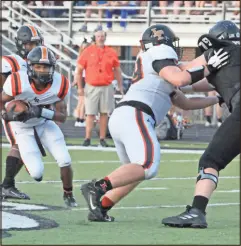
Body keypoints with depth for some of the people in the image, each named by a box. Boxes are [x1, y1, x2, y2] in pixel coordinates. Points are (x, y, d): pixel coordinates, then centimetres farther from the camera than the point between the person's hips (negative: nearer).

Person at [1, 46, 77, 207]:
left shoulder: (59, 85, -21)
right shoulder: (19, 83, -30)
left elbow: (63, 117, -14)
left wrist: (43, 112, -32)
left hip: (45, 124, 3)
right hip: (24, 129, -3)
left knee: (65, 161, -9)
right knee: (37, 173, -12)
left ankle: (68, 195, 18)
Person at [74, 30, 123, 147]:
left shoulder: (111, 53, 5)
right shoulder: (87, 52, 0)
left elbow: (117, 70, 12)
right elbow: (79, 70, 2)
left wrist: (120, 86, 9)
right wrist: (79, 87, -2)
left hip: (106, 88, 2)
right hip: (91, 88, -2)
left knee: (104, 113, 4)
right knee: (90, 114, -2)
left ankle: (102, 138, 10)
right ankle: (87, 138, 2)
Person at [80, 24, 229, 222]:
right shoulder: (161, 54, 5)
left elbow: (185, 103, 39)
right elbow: (180, 79, -12)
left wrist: (219, 98, 44)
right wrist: (208, 69, -2)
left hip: (119, 118, 10)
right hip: (133, 117, -10)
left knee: (134, 173, 21)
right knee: (148, 167, -22)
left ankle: (99, 209, 12)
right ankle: (97, 187, -30)